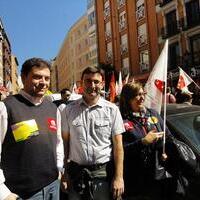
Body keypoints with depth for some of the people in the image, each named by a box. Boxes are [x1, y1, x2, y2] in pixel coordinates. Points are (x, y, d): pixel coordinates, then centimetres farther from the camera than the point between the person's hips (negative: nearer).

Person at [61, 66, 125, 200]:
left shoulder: (112, 109, -4)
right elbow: (65, 142, 5)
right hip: (76, 172, 2)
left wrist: (119, 177, -7)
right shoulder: (69, 110, 1)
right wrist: (64, 173, 2)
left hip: (104, 172, -1)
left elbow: (118, 145, -3)